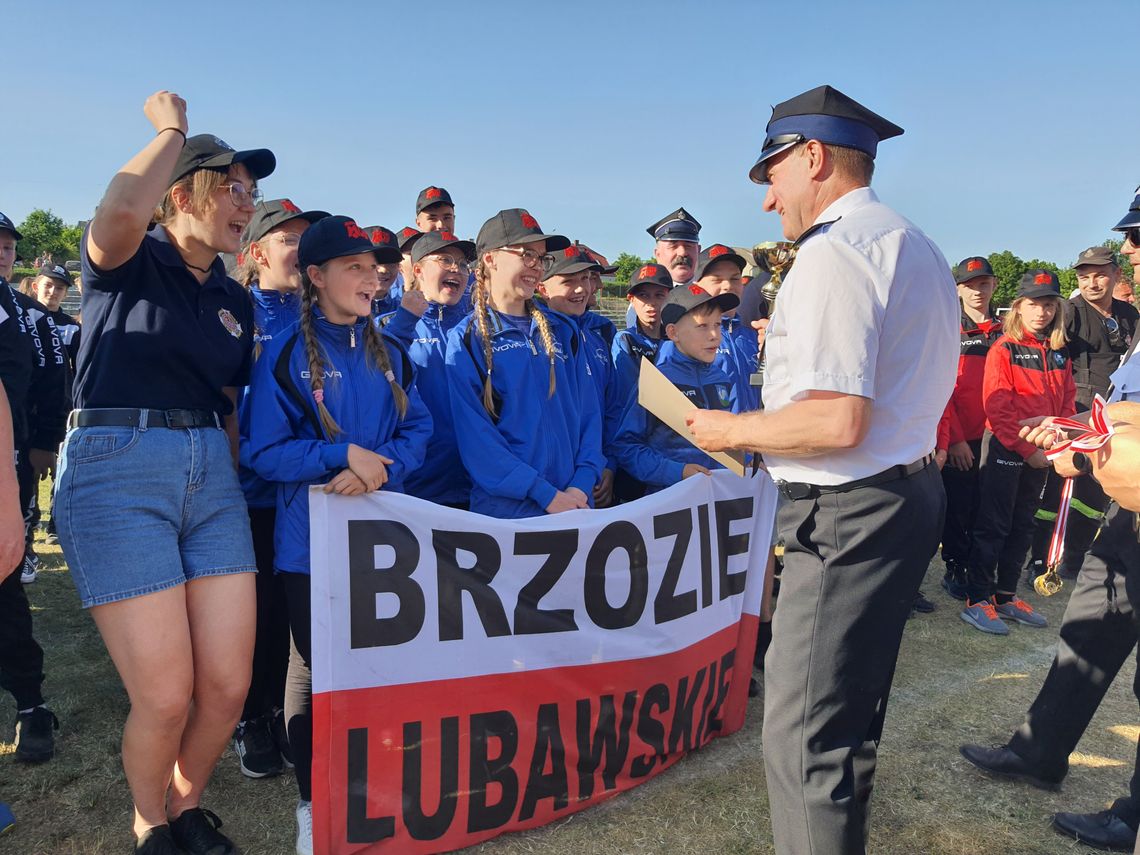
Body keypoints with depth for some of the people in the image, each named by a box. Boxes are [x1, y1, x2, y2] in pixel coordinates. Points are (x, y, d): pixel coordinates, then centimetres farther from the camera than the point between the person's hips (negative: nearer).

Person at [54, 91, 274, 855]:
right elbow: (120, 207, -25)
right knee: (166, 697, -5)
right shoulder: (127, 260, 0)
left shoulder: (235, 301, 16)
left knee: (227, 686, 1)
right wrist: (172, 127, -7)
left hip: (211, 476, 5)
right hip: (117, 473, -5)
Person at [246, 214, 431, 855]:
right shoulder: (286, 355, -5)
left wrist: (381, 468, -14)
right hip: (312, 537, -4)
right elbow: (265, 452, -8)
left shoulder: (390, 354, 9)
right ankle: (313, 803, 24)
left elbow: (419, 430, 5)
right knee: (316, 670, 6)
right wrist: (344, 454, -20)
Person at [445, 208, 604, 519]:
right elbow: (474, 434, -12)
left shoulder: (561, 331, 9)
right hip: (506, 508, -4)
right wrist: (546, 494, -17)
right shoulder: (468, 339, -4)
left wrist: (583, 483, -9)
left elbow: (587, 411, 6)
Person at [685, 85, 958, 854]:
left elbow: (838, 422, -26)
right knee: (851, 710, 24)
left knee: (802, 735, -3)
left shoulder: (833, 251, -17)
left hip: (851, 513, -11)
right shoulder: (919, 247, 15)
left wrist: (732, 431, -11)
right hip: (913, 492, 11)